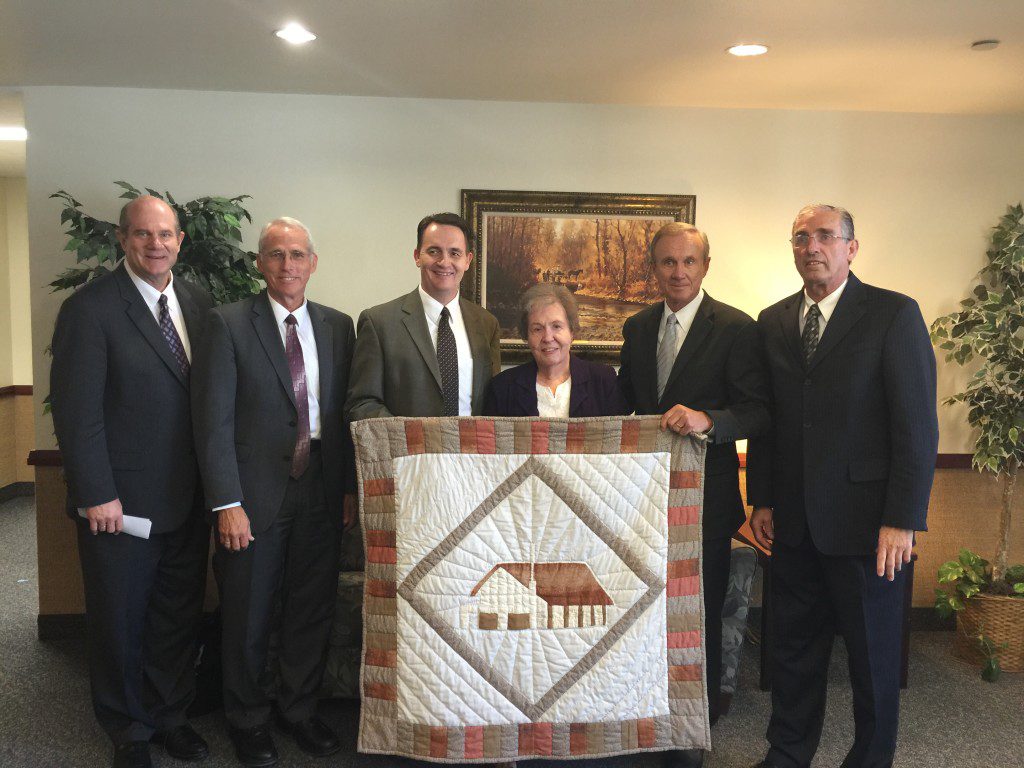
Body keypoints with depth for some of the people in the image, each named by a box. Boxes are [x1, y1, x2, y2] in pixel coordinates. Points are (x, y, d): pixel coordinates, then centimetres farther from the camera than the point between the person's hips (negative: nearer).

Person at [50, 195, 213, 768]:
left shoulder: (200, 304, 6)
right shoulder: (90, 308, -11)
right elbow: (76, 410, -13)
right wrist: (97, 495, -15)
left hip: (189, 499, 5)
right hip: (121, 502, -4)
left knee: (181, 616, 17)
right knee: (121, 621, 13)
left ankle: (171, 715, 37)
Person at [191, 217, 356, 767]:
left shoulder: (338, 326, 7)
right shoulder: (229, 324, -5)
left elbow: (346, 411, 9)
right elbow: (213, 419, -9)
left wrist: (350, 487, 4)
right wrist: (226, 503, -14)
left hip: (322, 495, 4)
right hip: (255, 495, -3)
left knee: (312, 611, 14)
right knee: (248, 618, 11)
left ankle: (299, 710, 36)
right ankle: (248, 719, 33)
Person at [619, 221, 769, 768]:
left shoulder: (736, 328, -8)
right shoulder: (637, 328, 8)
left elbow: (759, 411, -14)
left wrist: (707, 421, -31)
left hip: (704, 495, -4)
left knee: (700, 614, 7)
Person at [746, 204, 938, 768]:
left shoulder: (895, 315, -6)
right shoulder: (772, 322, 9)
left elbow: (917, 426, -10)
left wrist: (901, 520, -14)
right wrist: (761, 500, 8)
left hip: (864, 521, -4)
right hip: (794, 521, 4)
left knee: (873, 657, 11)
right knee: (794, 648, 15)